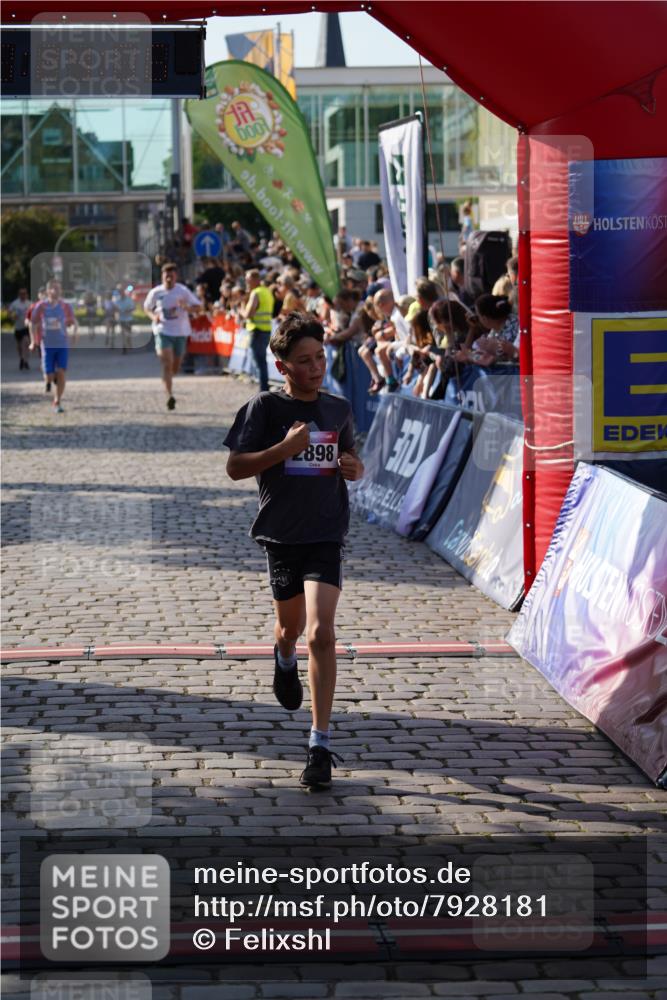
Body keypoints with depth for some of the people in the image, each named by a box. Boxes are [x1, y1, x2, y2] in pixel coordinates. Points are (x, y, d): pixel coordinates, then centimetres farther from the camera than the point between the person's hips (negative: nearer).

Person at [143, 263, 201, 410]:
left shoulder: (183, 291, -3)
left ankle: (167, 379, 46)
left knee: (175, 367, 12)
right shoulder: (156, 292, -1)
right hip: (163, 331, -1)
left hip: (180, 332, 1)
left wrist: (186, 307, -22)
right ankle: (169, 396, -19)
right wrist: (153, 316, -8)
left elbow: (197, 307, 0)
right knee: (166, 364, -15)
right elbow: (147, 308, 14)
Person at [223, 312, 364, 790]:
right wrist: (284, 449, -20)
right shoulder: (265, 407, -5)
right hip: (282, 533, 0)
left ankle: (320, 745, -11)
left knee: (321, 632, -14)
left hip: (327, 534, 0)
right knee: (291, 626, 18)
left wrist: (355, 468, -2)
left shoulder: (339, 409, 6)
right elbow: (235, 467, -7)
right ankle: (285, 659, 59)